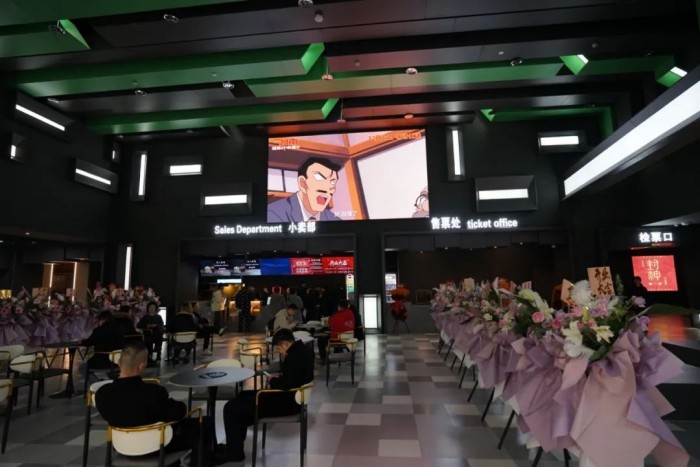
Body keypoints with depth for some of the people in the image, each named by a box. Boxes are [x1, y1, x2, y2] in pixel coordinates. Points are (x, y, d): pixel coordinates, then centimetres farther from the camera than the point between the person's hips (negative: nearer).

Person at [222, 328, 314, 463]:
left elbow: (284, 385, -28)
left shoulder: (293, 357, -27)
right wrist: (278, 379, 3)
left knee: (231, 408, -7)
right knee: (243, 396, 23)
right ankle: (235, 443, 30)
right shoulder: (303, 350, 4)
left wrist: (272, 381, -9)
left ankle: (234, 453, 6)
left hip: (286, 403, -11)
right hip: (292, 397, 11)